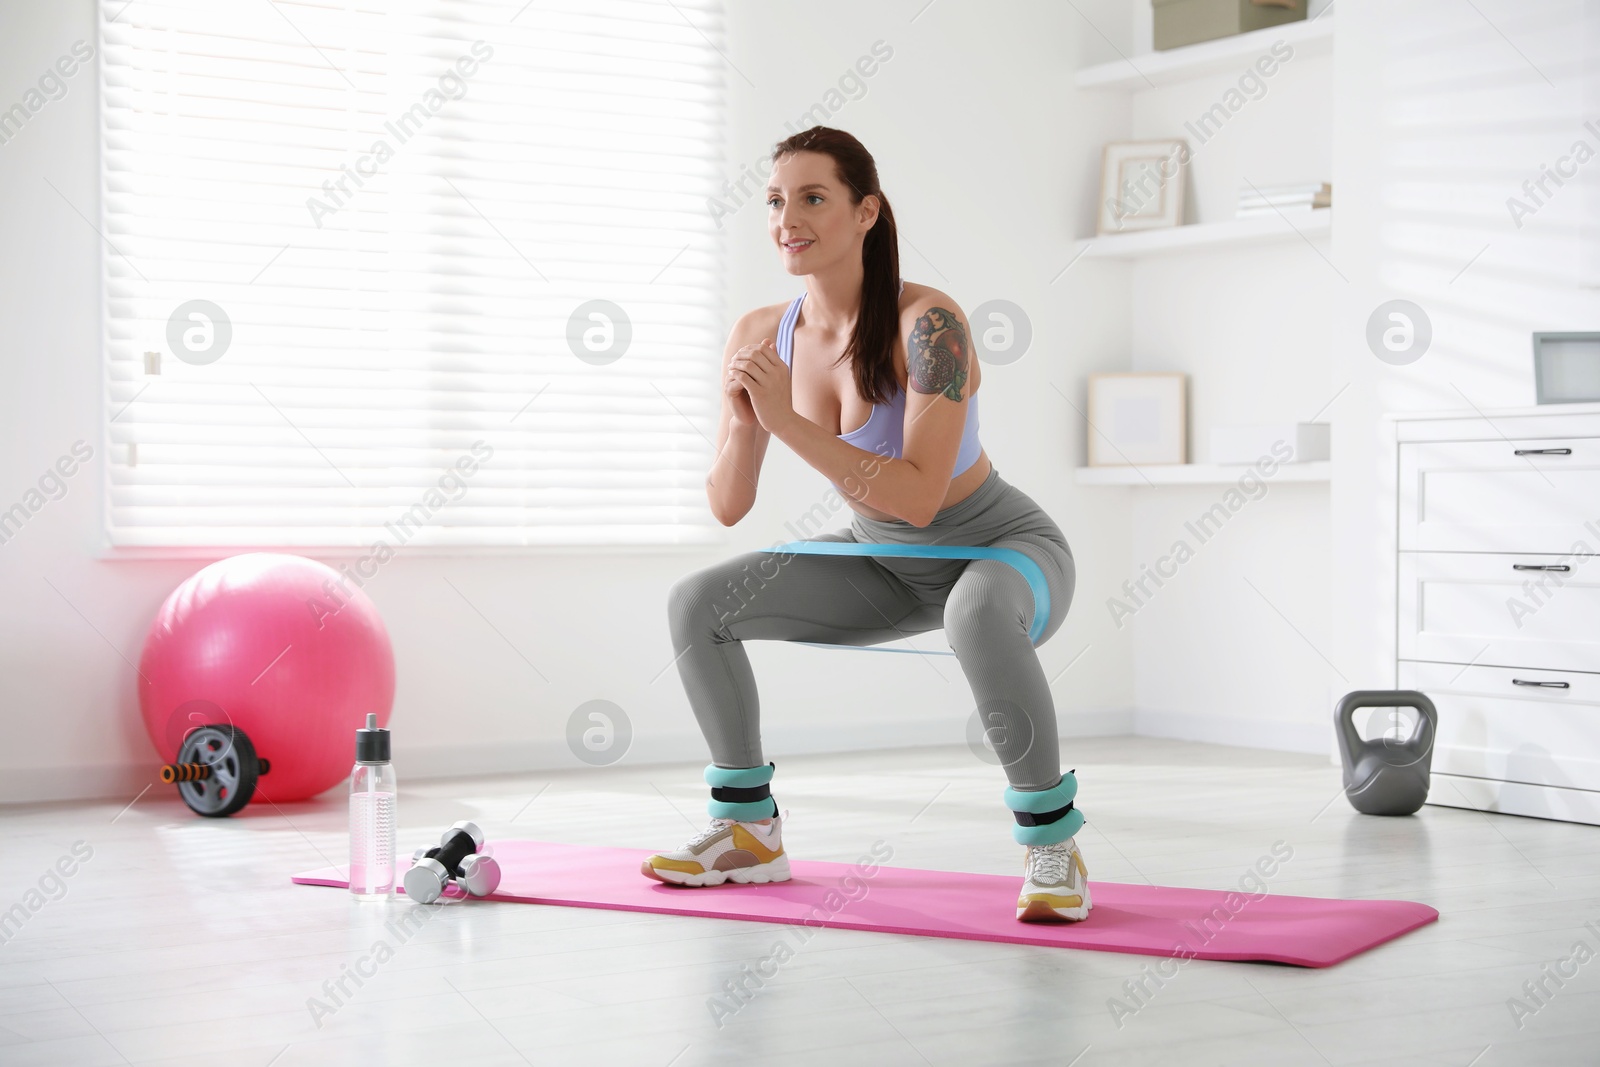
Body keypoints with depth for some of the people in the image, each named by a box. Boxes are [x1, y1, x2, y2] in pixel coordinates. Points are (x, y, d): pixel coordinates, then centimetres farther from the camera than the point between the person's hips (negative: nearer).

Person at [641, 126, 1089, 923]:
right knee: (695, 603, -6)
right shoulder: (760, 336, -10)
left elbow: (919, 497, -35)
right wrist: (744, 424, -26)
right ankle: (749, 829, 8)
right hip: (885, 564, 6)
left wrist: (787, 419, -36)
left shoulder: (927, 323, -28)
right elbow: (727, 507, -7)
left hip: (1004, 549, -6)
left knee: (977, 613, -41)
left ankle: (1050, 845, -21)